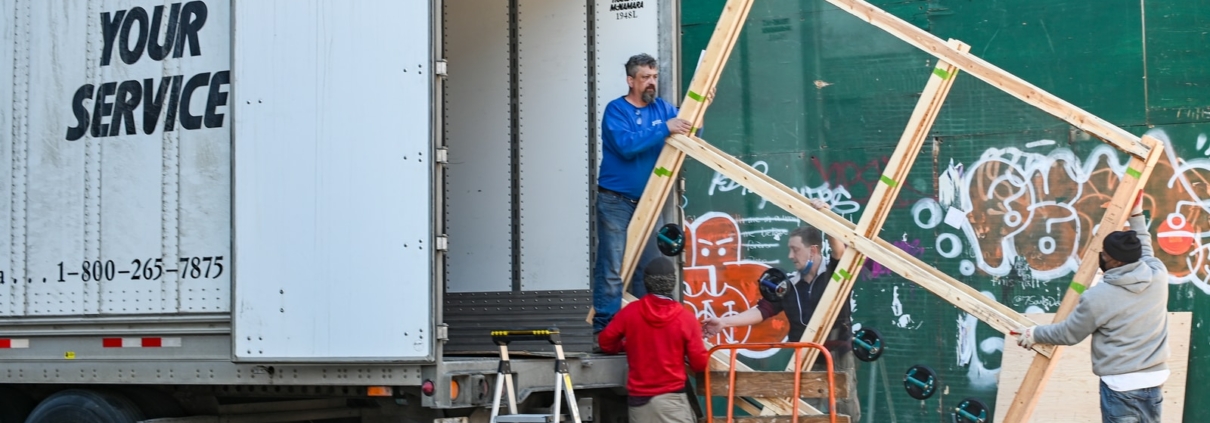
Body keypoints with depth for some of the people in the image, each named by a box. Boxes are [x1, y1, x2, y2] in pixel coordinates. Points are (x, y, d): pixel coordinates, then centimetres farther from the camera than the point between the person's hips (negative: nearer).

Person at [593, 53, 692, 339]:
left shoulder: (662, 108, 8)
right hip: (615, 202, -6)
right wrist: (664, 129, -25)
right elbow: (626, 146, -23)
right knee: (612, 269, -7)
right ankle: (604, 331, -5)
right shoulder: (616, 110, -8)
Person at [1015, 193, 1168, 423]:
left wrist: (1035, 334, 16)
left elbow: (1068, 333, 0)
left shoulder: (1097, 297, -15)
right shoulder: (1159, 275, -3)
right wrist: (1136, 216, 33)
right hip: (1154, 380, 6)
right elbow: (1144, 251, 23)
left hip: (1120, 384, -6)